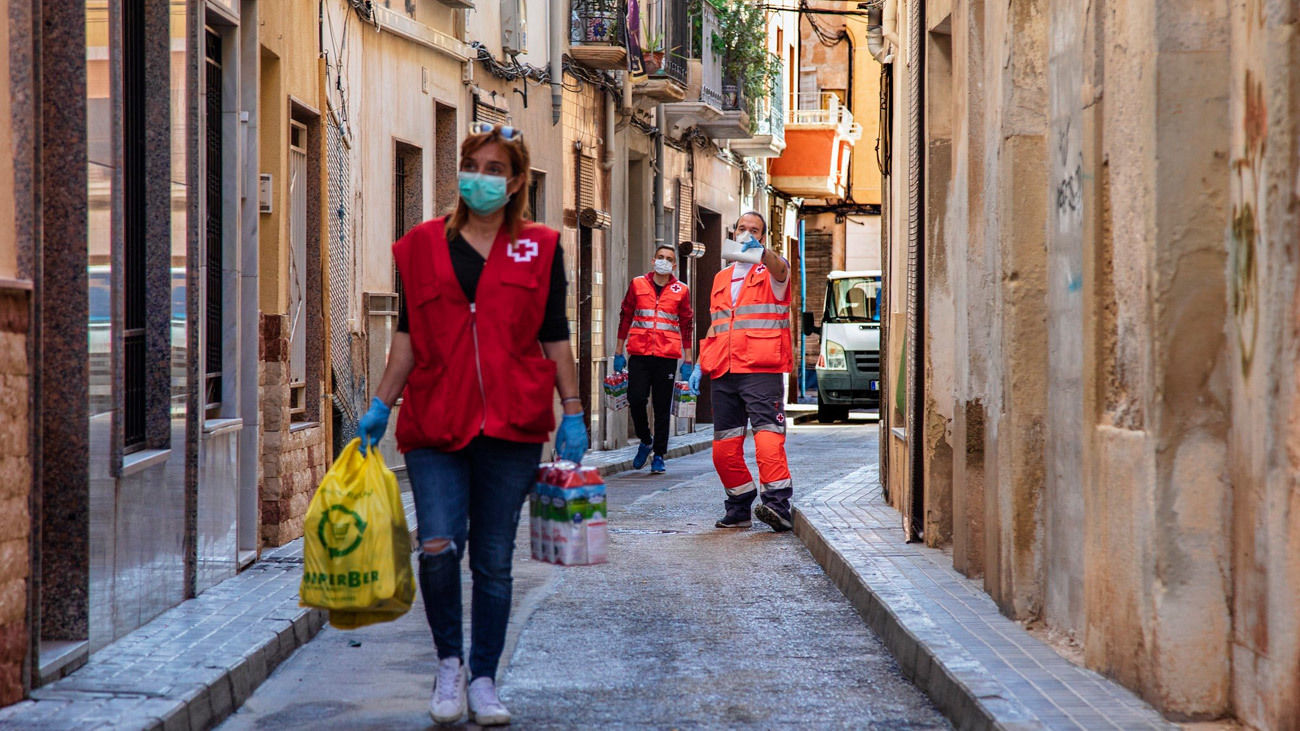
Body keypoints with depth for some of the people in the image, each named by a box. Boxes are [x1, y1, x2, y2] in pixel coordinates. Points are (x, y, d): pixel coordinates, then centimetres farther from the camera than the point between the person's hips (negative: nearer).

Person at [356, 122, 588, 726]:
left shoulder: (539, 248, 9)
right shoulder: (424, 246, 10)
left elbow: (555, 337, 10)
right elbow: (408, 336, 11)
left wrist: (572, 413, 5)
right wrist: (380, 405, 5)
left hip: (512, 425, 0)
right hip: (435, 423, 0)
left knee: (493, 558, 4)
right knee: (439, 545, -14)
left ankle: (484, 681, 18)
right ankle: (449, 664, 9)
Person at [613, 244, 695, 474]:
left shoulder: (681, 291, 7)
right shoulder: (637, 285, 9)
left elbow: (686, 326, 11)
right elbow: (626, 317, 13)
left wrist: (687, 361, 8)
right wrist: (619, 352, 11)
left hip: (667, 355, 0)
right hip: (639, 353, 1)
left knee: (663, 407, 1)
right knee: (636, 398, -9)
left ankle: (659, 455, 9)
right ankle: (645, 441, 17)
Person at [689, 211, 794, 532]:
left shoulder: (771, 271, 6)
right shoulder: (721, 279, 24)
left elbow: (779, 269, -21)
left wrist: (760, 251, -43)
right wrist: (700, 365, 17)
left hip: (762, 370, -6)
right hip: (723, 373, 6)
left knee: (768, 435, -20)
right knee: (724, 448, 5)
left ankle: (777, 503, -26)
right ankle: (739, 508, 15)